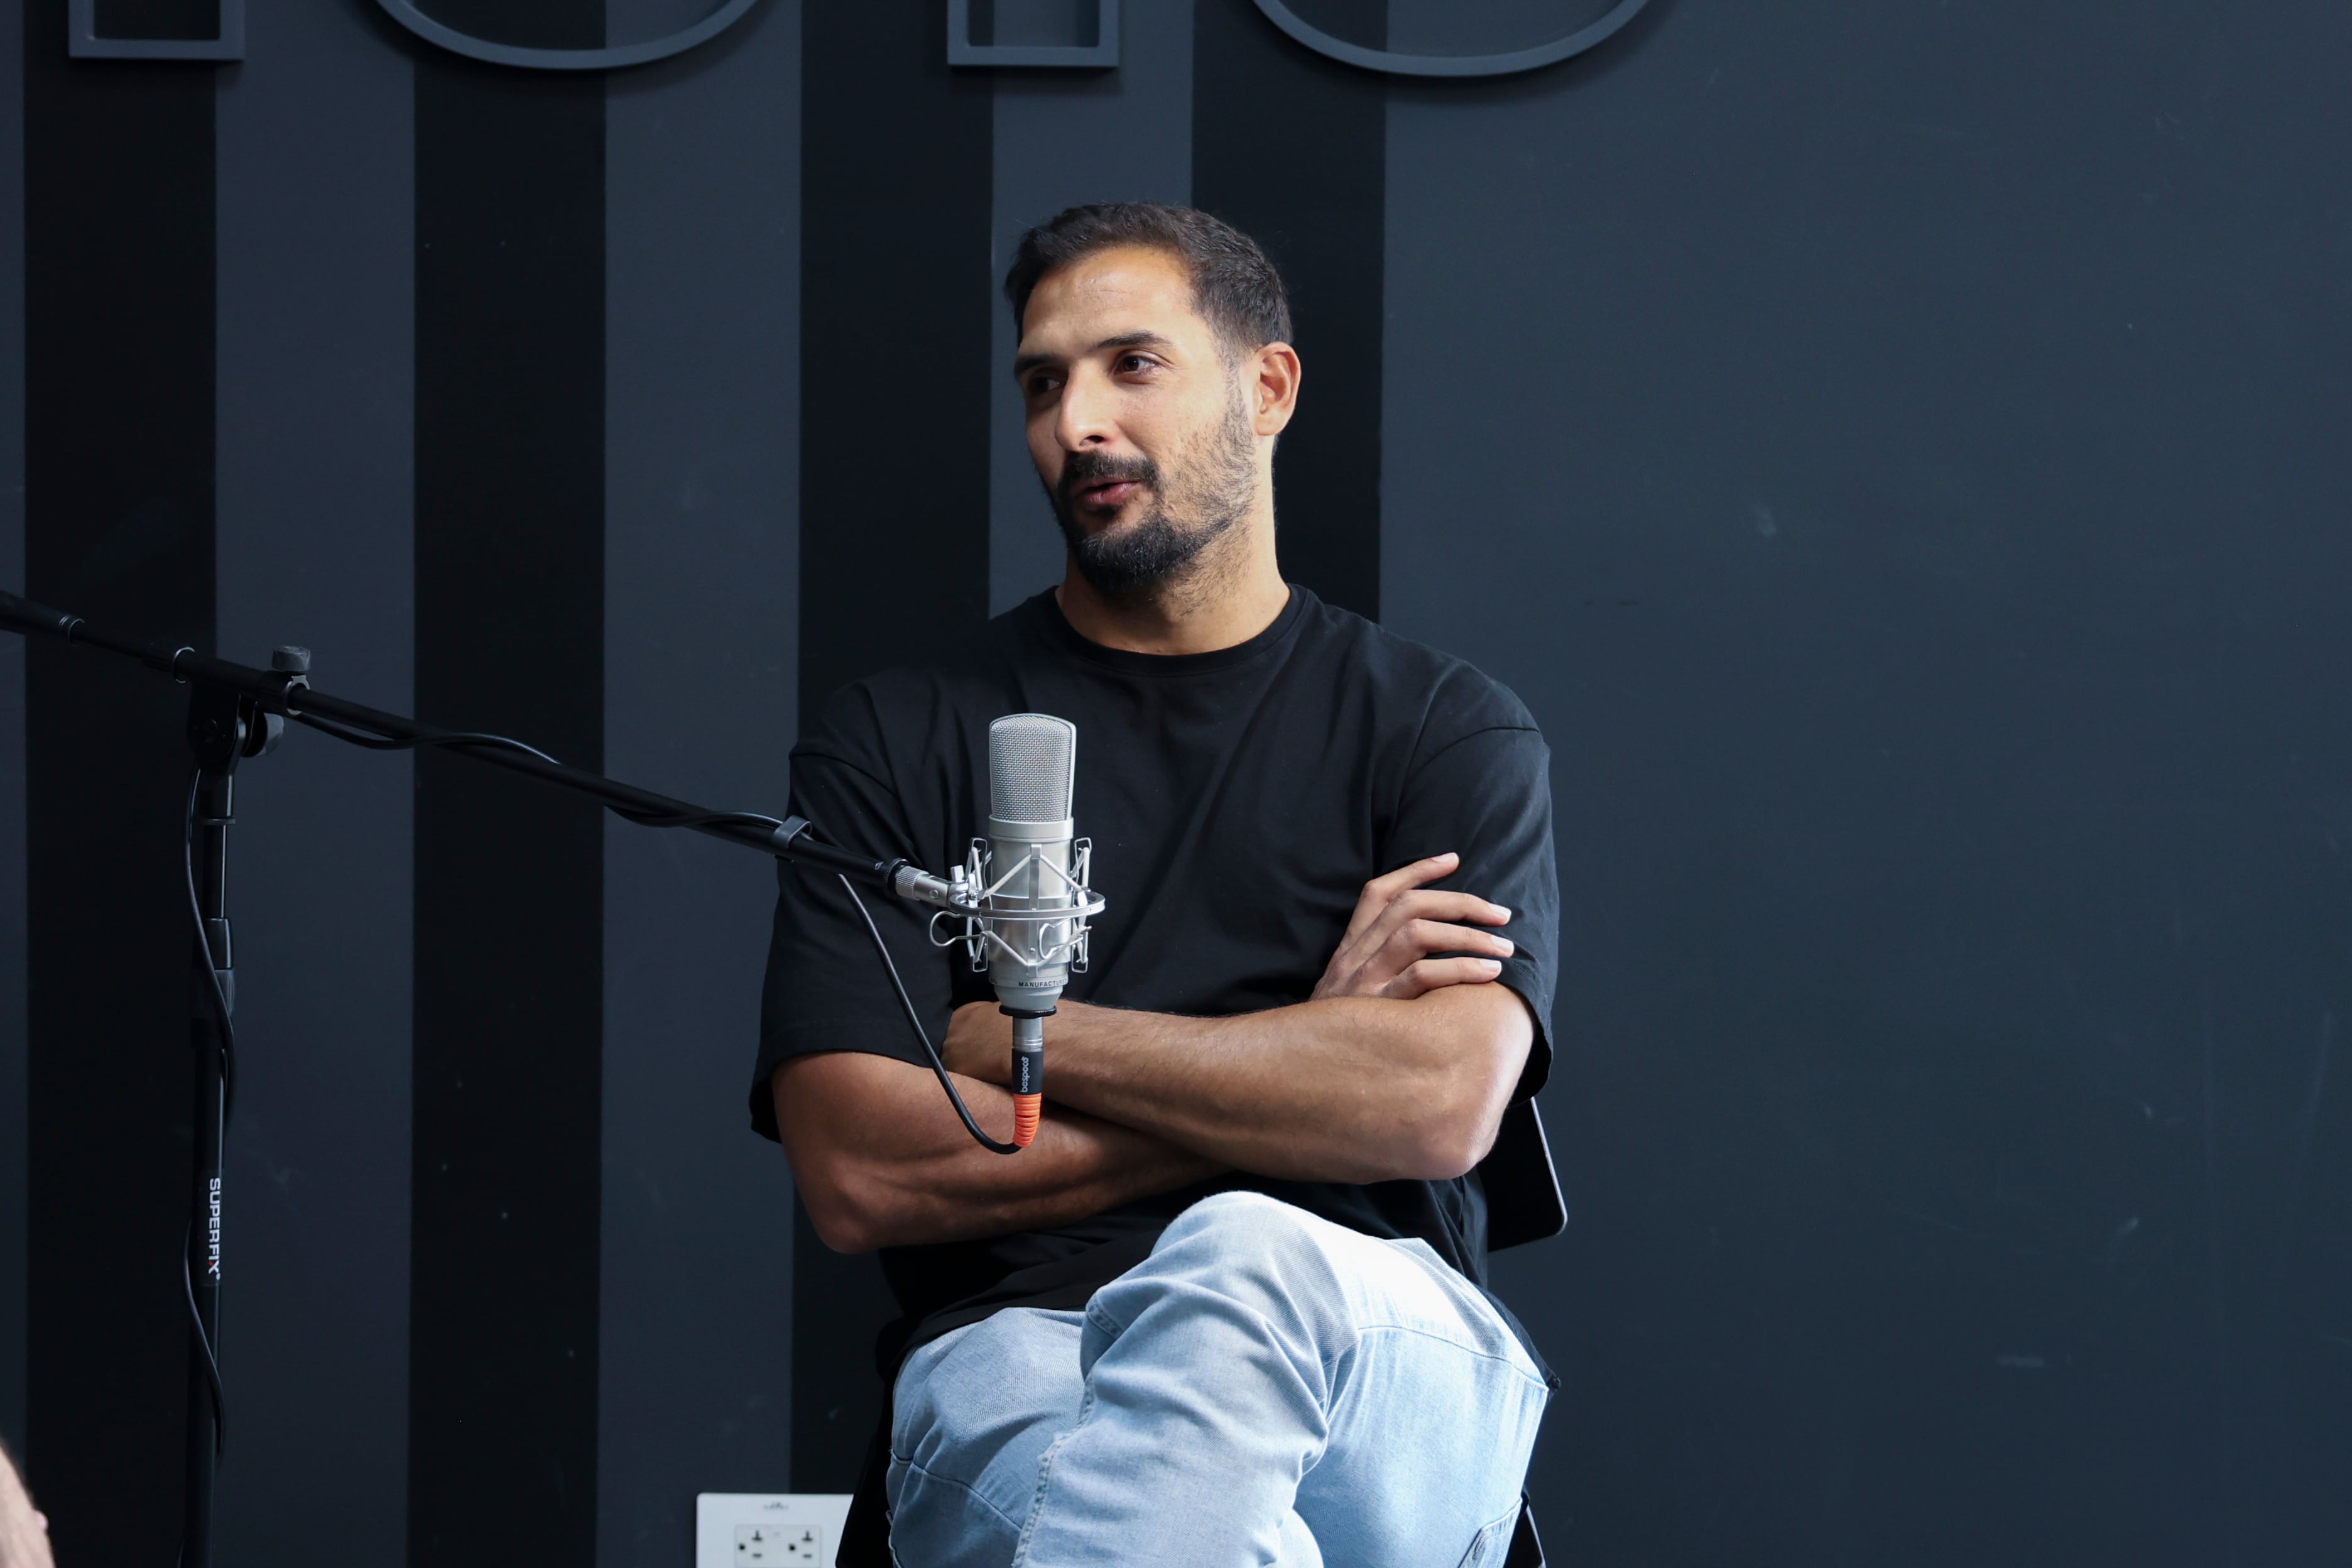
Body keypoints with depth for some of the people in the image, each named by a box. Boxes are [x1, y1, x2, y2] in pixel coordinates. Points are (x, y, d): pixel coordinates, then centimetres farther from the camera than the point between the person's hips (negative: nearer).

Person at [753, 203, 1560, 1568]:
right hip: (1019, 1350, -1)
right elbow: (859, 1173, 1)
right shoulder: (897, 743, 15)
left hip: (1394, 1349, 1)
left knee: (1244, 1272, -38)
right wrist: (1302, 1061, 0)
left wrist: (1021, 1040, -1)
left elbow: (1443, 1102, -5)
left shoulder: (1446, 729, 14)